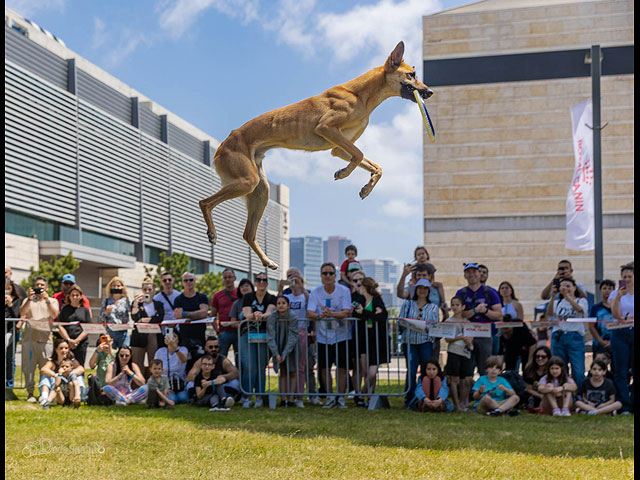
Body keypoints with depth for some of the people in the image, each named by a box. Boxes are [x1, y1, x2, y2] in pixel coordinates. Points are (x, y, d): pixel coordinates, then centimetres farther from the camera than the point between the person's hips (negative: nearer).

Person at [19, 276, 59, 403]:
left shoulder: (52, 301, 16)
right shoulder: (28, 300, 18)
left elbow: (54, 315, -2)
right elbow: (22, 313, -1)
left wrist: (47, 300, -11)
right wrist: (29, 299, -13)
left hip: (46, 339, -1)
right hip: (29, 338, 1)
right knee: (29, 367, -3)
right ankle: (30, 393, 3)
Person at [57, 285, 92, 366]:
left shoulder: (85, 310, 11)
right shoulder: (65, 309, 11)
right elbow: (60, 326, 4)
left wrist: (77, 340, -8)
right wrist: (69, 340, -8)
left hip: (81, 343, 0)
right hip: (66, 342, 0)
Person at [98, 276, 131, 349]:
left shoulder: (125, 300, 4)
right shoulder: (106, 301, 9)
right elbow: (100, 318, 9)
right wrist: (105, 312, -10)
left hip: (123, 333, -1)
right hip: (110, 333, 1)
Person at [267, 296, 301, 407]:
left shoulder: (293, 317, -20)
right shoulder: (272, 317, -16)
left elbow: (292, 337, -20)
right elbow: (270, 337, -17)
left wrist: (285, 353, -25)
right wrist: (276, 353, -25)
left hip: (291, 348, -1)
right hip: (278, 347, 1)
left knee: (292, 372, -1)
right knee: (283, 373, 2)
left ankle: (291, 399, 0)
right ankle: (284, 399, 1)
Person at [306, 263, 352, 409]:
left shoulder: (344, 291, -5)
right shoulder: (315, 293, -1)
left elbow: (346, 313, -16)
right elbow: (309, 314, -10)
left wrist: (331, 314, -34)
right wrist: (320, 316, -32)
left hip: (341, 336, -1)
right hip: (323, 337, 2)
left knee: (342, 367, 0)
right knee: (325, 368, 5)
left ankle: (341, 397, 13)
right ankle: (331, 398, 19)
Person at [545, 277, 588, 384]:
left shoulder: (581, 301, 9)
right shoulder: (557, 302, 15)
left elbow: (580, 309, -15)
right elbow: (549, 314, -5)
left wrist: (567, 295, -25)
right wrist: (553, 296, -16)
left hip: (575, 337, -3)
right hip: (558, 337, 3)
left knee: (578, 371, -9)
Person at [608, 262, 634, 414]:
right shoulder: (615, 293, 6)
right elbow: (616, 315, -8)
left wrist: (629, 318, -14)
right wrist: (618, 298, -21)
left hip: (634, 333, 1)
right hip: (620, 334, -1)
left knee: (635, 370, -1)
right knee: (621, 372, -3)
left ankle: (634, 404, 4)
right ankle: (624, 406, -1)